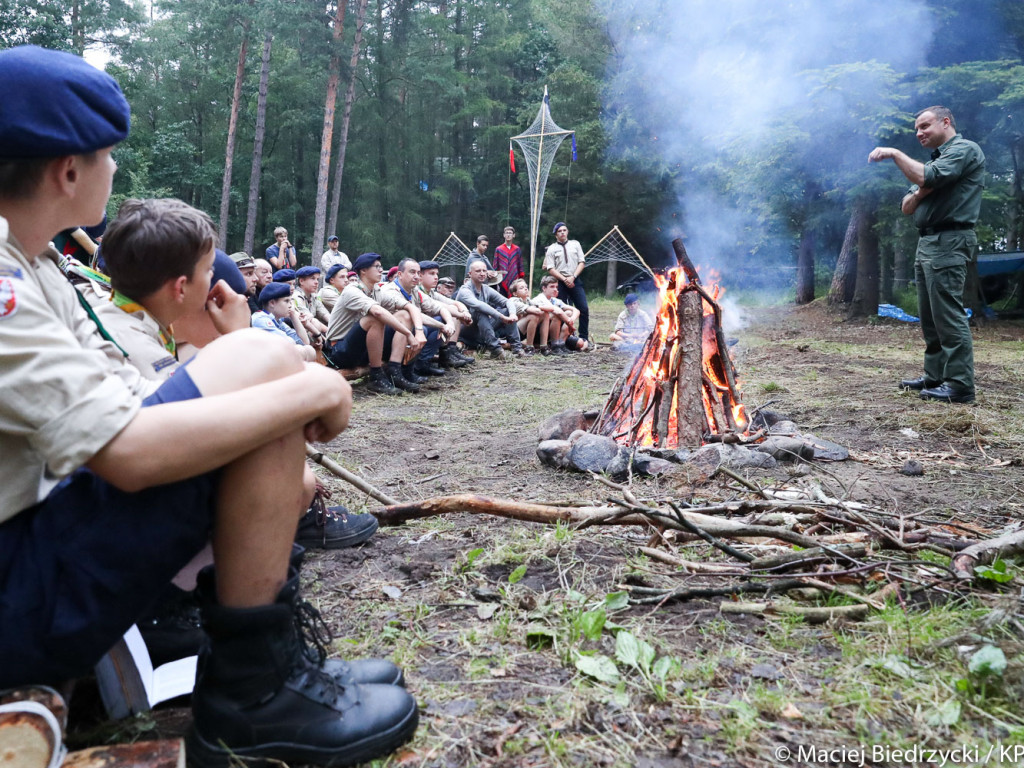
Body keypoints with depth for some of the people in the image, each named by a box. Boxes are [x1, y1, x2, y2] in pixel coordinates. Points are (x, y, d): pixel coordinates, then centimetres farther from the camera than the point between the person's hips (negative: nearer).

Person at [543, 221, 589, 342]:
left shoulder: (575, 244, 12)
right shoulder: (552, 249, 5)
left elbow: (581, 263, 7)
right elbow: (550, 269, -2)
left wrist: (573, 277, -8)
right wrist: (564, 279, -13)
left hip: (575, 281, 2)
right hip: (560, 282, -2)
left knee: (584, 309, -6)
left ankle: (584, 338, 1)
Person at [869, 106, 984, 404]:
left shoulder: (965, 149, -4)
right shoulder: (935, 159, 25)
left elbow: (929, 177, -21)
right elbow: (907, 208, 19)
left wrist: (895, 153, -11)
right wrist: (920, 192, -3)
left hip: (948, 242, -10)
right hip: (927, 243, 10)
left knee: (948, 314, -13)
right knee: (929, 316, 9)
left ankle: (960, 384, -12)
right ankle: (935, 376, 15)